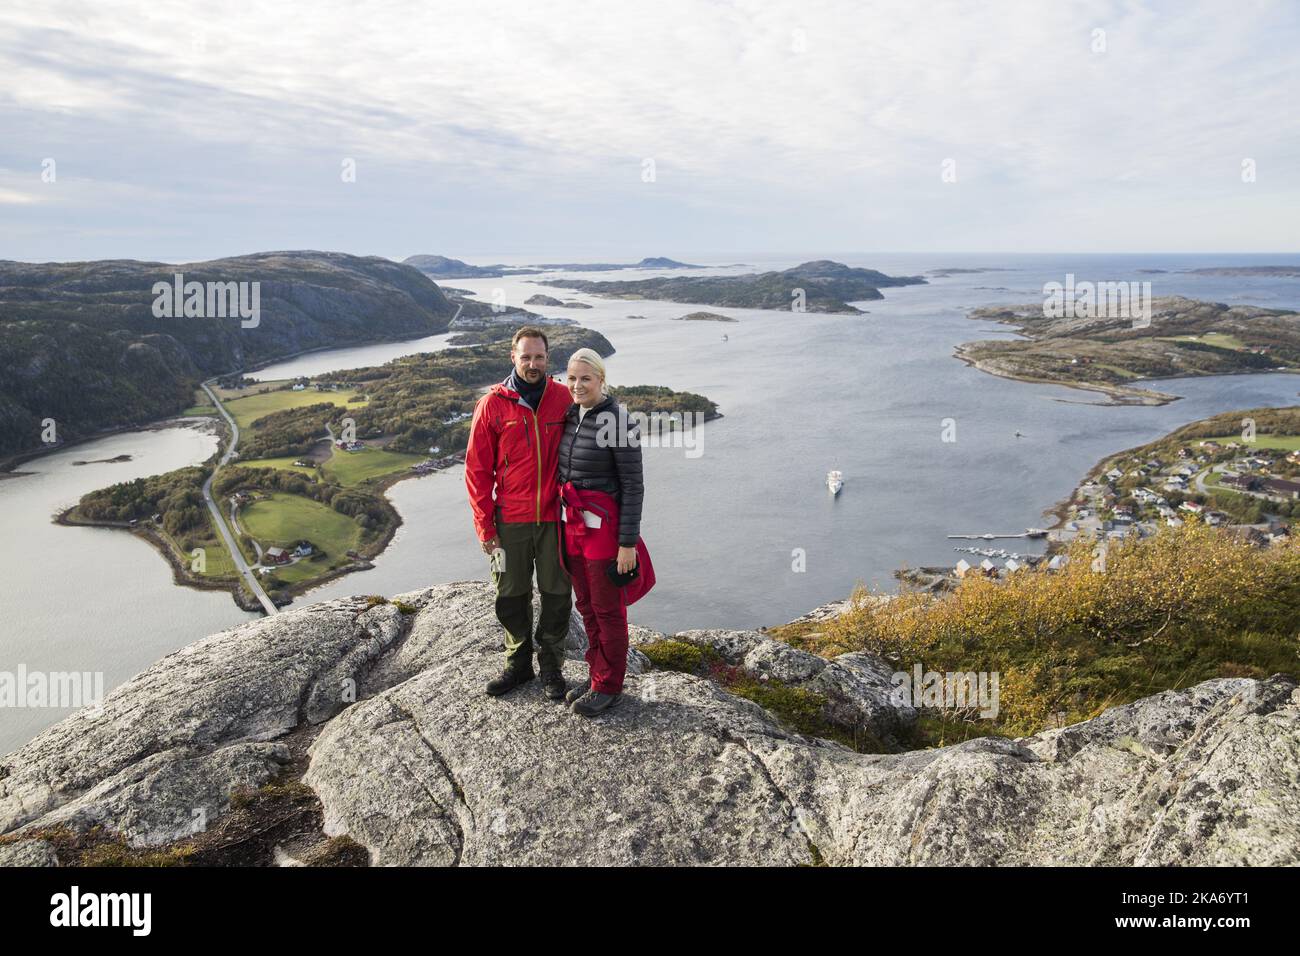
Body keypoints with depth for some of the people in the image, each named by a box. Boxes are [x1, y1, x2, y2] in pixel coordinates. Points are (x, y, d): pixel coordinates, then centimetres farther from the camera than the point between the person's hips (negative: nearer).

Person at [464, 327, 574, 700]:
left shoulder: (564, 399, -1)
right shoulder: (492, 404, -3)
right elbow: (477, 469, -1)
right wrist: (485, 525, -3)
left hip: (555, 517, 0)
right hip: (511, 520, 0)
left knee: (557, 594, 8)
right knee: (512, 595, 11)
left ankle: (551, 666, 25)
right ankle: (518, 663, 29)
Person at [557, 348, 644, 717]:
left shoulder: (618, 422, -15)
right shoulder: (571, 416, 6)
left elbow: (633, 486, -14)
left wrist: (628, 543, -15)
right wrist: (567, 522, 16)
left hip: (605, 527, -7)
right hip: (573, 526, 7)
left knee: (607, 609, 6)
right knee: (586, 605, 16)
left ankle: (609, 686, 21)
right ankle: (597, 675, 31)